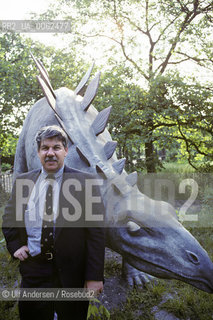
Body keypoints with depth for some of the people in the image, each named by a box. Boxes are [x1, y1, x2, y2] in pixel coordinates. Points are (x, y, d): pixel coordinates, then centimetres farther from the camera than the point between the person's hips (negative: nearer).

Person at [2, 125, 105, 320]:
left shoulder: (85, 182, -7)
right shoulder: (23, 181, 5)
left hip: (72, 274, -2)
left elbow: (96, 231, -9)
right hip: (33, 271, 3)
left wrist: (95, 276, -12)